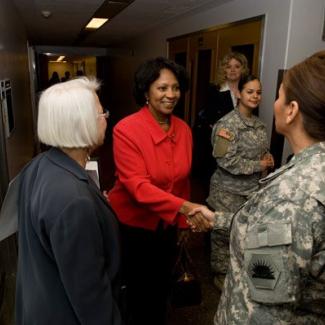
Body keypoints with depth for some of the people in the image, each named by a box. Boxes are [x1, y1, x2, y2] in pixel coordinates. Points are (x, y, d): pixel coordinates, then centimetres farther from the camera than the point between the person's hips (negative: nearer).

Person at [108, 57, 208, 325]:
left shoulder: (183, 129, -3)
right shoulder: (126, 130, -21)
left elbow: (182, 181, 4)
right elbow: (138, 186, -28)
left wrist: (183, 221, 9)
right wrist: (186, 207, -39)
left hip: (168, 225, 5)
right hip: (133, 226, -5)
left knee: (162, 290, 24)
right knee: (137, 293, 16)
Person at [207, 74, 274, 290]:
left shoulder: (260, 124, 9)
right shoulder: (228, 123, -16)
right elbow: (226, 160, -23)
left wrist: (268, 159, -2)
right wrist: (259, 165, -15)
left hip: (253, 188, 7)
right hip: (229, 190, -7)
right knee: (226, 233, 6)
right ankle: (222, 275, 26)